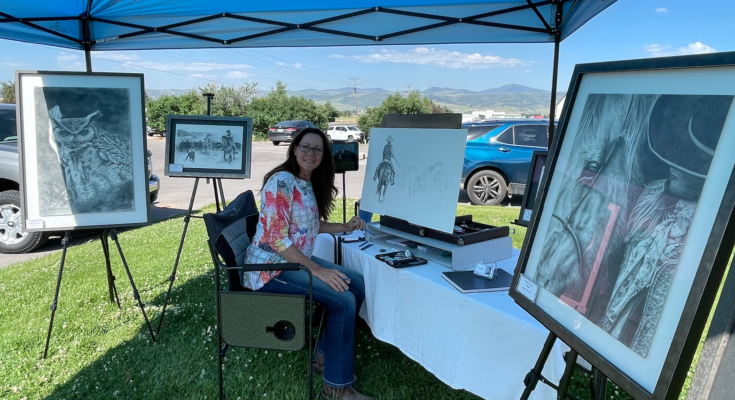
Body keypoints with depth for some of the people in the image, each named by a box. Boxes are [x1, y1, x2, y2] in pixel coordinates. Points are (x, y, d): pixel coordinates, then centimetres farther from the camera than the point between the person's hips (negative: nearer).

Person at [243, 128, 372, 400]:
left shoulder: (310, 184, 10)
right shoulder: (282, 181, -19)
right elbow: (277, 239, -24)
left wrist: (345, 227, 12)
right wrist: (317, 270, -25)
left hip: (296, 260, 9)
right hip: (270, 268, -9)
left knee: (357, 284, 2)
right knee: (343, 300, -18)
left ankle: (326, 356, 15)